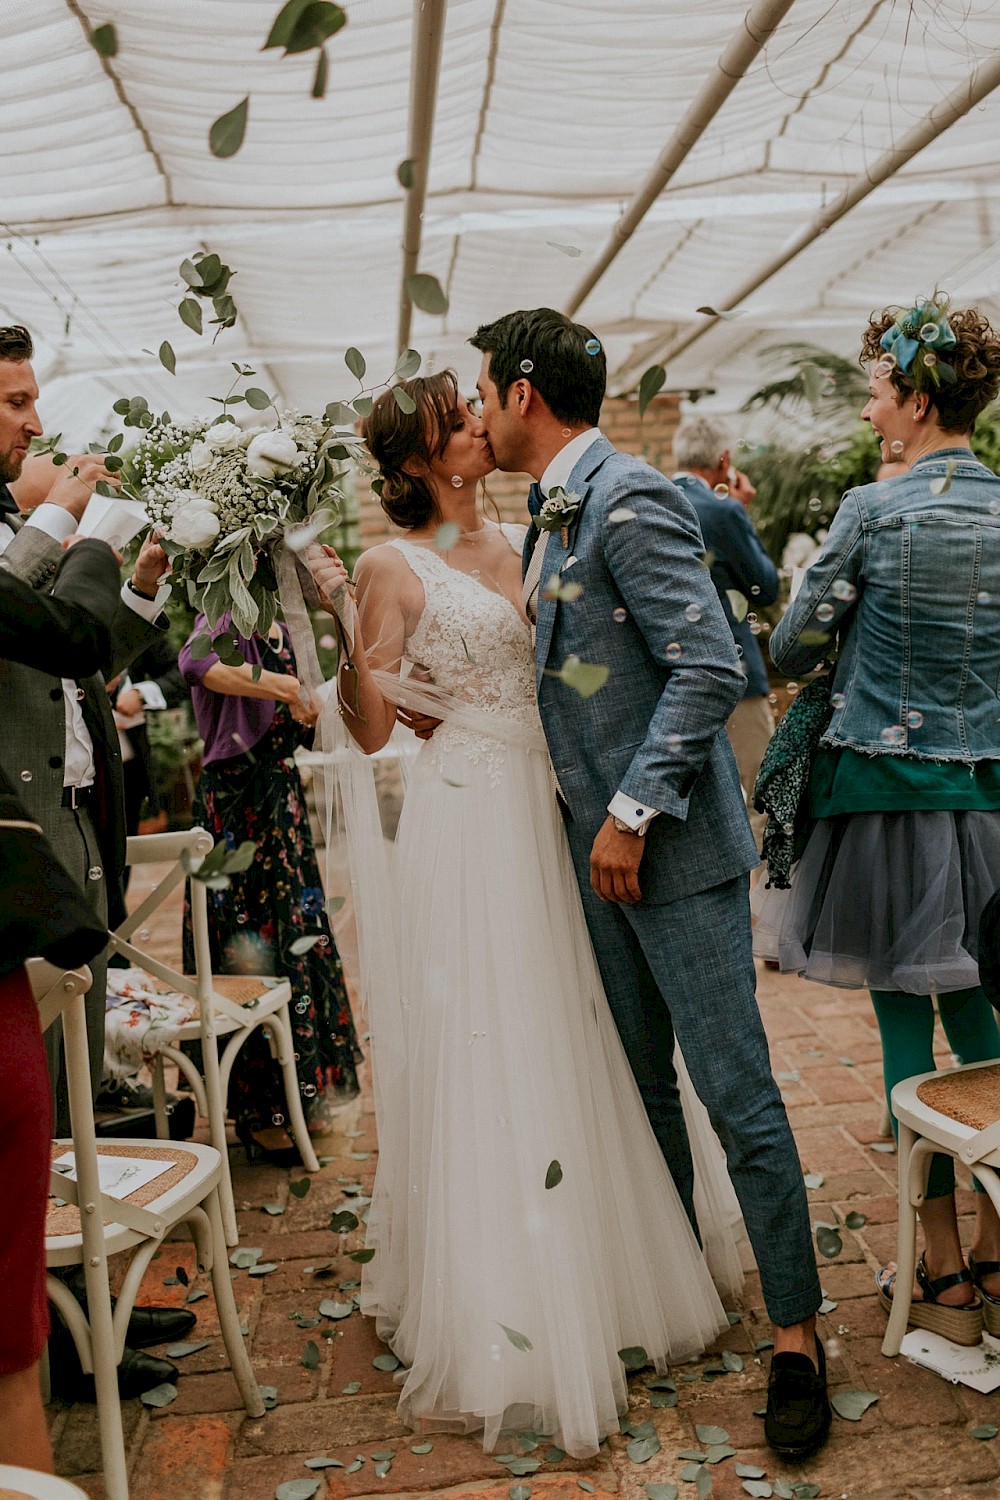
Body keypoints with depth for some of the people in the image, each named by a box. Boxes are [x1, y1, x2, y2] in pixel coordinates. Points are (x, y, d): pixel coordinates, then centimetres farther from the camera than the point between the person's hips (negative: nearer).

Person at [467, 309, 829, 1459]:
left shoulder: (631, 501, -15)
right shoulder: (551, 516, 14)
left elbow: (709, 667, -21)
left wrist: (634, 813, -20)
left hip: (674, 847, -9)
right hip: (599, 843, 9)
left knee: (735, 1093, -1)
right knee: (641, 1083, 17)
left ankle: (795, 1331, 15)